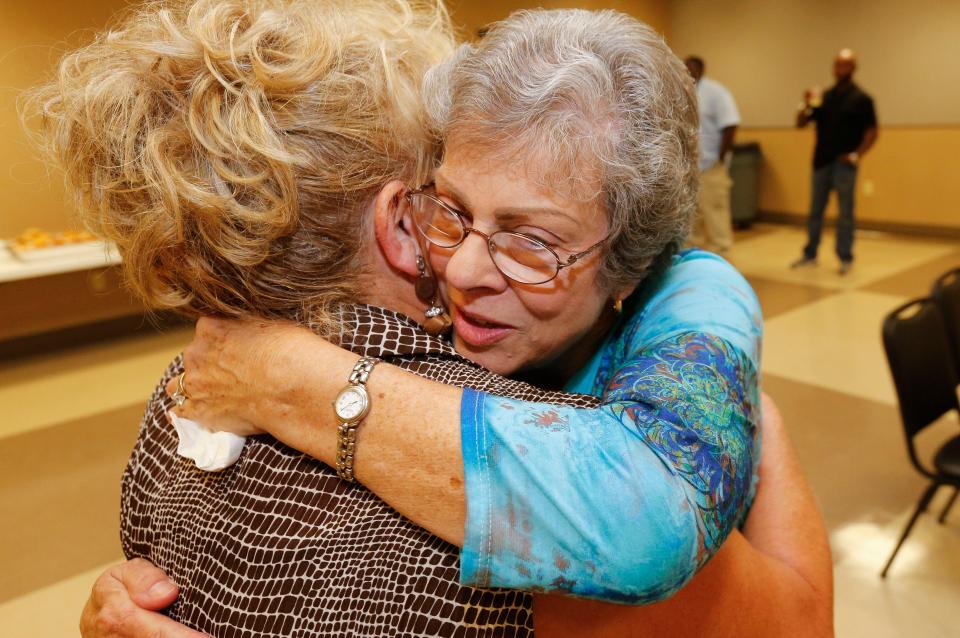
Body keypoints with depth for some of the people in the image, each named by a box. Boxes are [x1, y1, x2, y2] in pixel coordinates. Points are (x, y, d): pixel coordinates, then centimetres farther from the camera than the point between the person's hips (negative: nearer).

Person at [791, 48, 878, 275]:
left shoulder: (861, 99, -2)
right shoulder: (824, 97, 10)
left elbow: (871, 132, -2)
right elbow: (800, 124, 7)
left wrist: (857, 155, -13)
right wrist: (806, 106, -10)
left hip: (844, 164, -4)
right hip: (821, 162, 4)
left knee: (845, 213, 2)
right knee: (815, 211, 9)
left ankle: (845, 258, 9)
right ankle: (810, 254, 18)